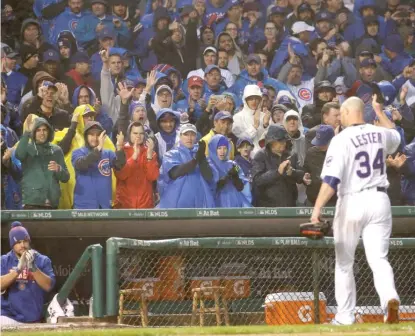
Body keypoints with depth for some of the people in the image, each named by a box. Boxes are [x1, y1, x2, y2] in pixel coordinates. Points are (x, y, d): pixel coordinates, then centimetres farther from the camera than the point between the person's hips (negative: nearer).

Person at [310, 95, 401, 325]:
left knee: (344, 263, 11)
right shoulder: (380, 134, 6)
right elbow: (396, 136, 33)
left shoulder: (341, 140, -9)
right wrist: (380, 111, 37)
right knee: (378, 258, -1)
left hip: (351, 202, -3)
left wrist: (318, 208, -21)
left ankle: (345, 316, 14)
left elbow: (331, 179, -19)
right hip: (379, 201, 3)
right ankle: (389, 298, -29)